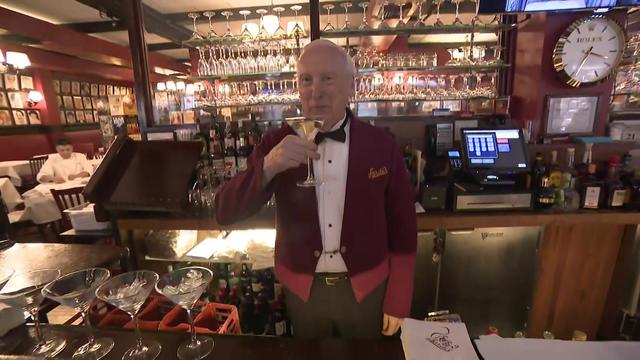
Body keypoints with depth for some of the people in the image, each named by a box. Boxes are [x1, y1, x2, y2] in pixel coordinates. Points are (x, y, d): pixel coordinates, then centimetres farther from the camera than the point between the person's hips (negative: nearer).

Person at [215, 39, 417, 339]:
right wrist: (267, 167, -33)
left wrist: (397, 301, -2)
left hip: (366, 289, 0)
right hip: (302, 290, 1)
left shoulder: (382, 146, -12)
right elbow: (226, 213, -16)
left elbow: (402, 229, -5)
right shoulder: (277, 144, -11)